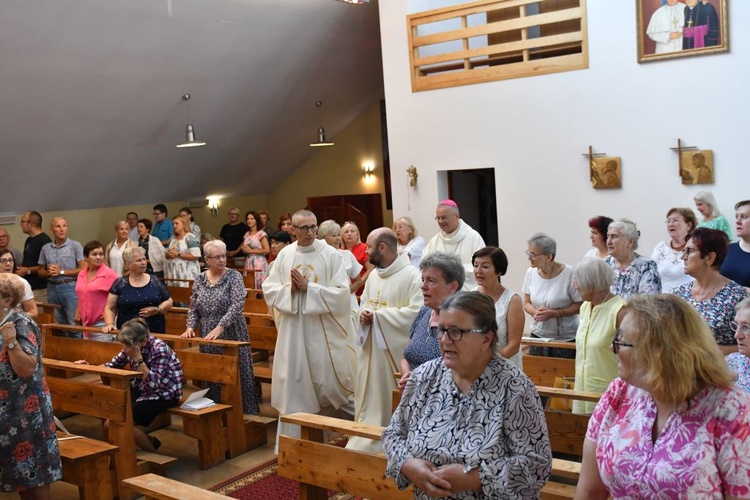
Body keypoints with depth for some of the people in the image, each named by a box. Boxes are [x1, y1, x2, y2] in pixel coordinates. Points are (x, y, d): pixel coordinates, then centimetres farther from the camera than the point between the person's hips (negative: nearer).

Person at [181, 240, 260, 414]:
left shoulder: (234, 276, -5)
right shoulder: (200, 279, 8)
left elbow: (237, 305, -16)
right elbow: (193, 308, 12)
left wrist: (219, 328, -23)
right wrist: (190, 327, -5)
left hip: (231, 334, -4)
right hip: (208, 338, 4)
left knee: (236, 375, 0)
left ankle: (242, 412, 9)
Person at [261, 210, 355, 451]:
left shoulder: (330, 254, -6)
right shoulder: (284, 255, 4)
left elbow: (342, 293, -12)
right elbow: (269, 289, 5)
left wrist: (308, 288, -16)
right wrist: (290, 289, -13)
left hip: (323, 331, -3)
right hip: (292, 331, 3)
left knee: (329, 384, 6)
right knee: (292, 385, 7)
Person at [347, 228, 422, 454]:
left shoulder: (411, 275, -15)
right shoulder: (373, 275, 13)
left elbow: (416, 312, -24)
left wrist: (378, 315, -18)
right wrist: (363, 313, -1)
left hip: (395, 353, -8)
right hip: (370, 349, 8)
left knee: (395, 405, 1)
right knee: (368, 401, 13)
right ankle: (363, 445, 24)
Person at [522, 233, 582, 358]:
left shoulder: (569, 273, -15)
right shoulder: (531, 272, 0)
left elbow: (580, 305, -10)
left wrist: (554, 313, -20)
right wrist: (535, 312, -13)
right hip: (538, 336, 4)